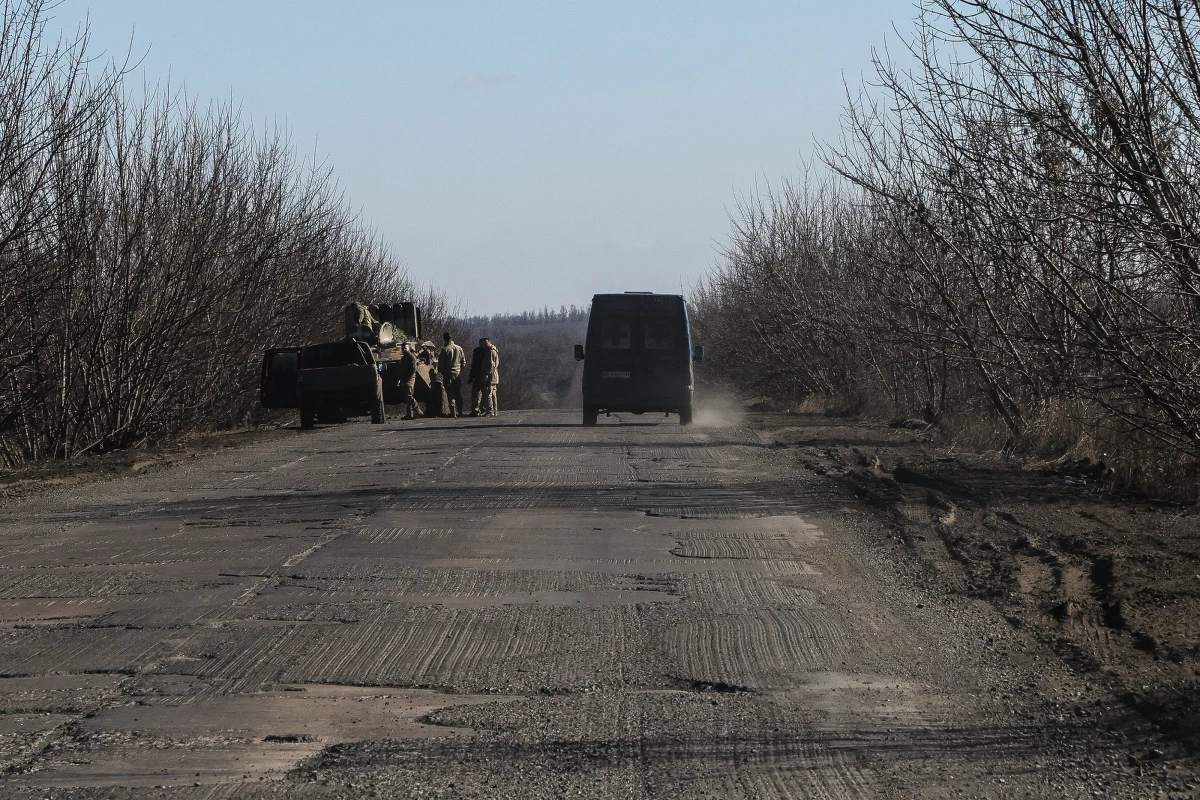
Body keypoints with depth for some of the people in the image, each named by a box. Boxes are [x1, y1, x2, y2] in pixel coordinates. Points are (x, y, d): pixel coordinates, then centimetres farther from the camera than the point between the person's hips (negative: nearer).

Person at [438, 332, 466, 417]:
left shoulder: (445, 349, -10)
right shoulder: (459, 348, 4)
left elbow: (441, 363, -7)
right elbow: (463, 362, 9)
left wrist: (440, 371, 7)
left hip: (448, 374, -4)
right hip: (458, 373, 4)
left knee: (450, 394, -2)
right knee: (458, 394, 12)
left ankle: (452, 412, -7)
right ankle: (459, 411, 14)